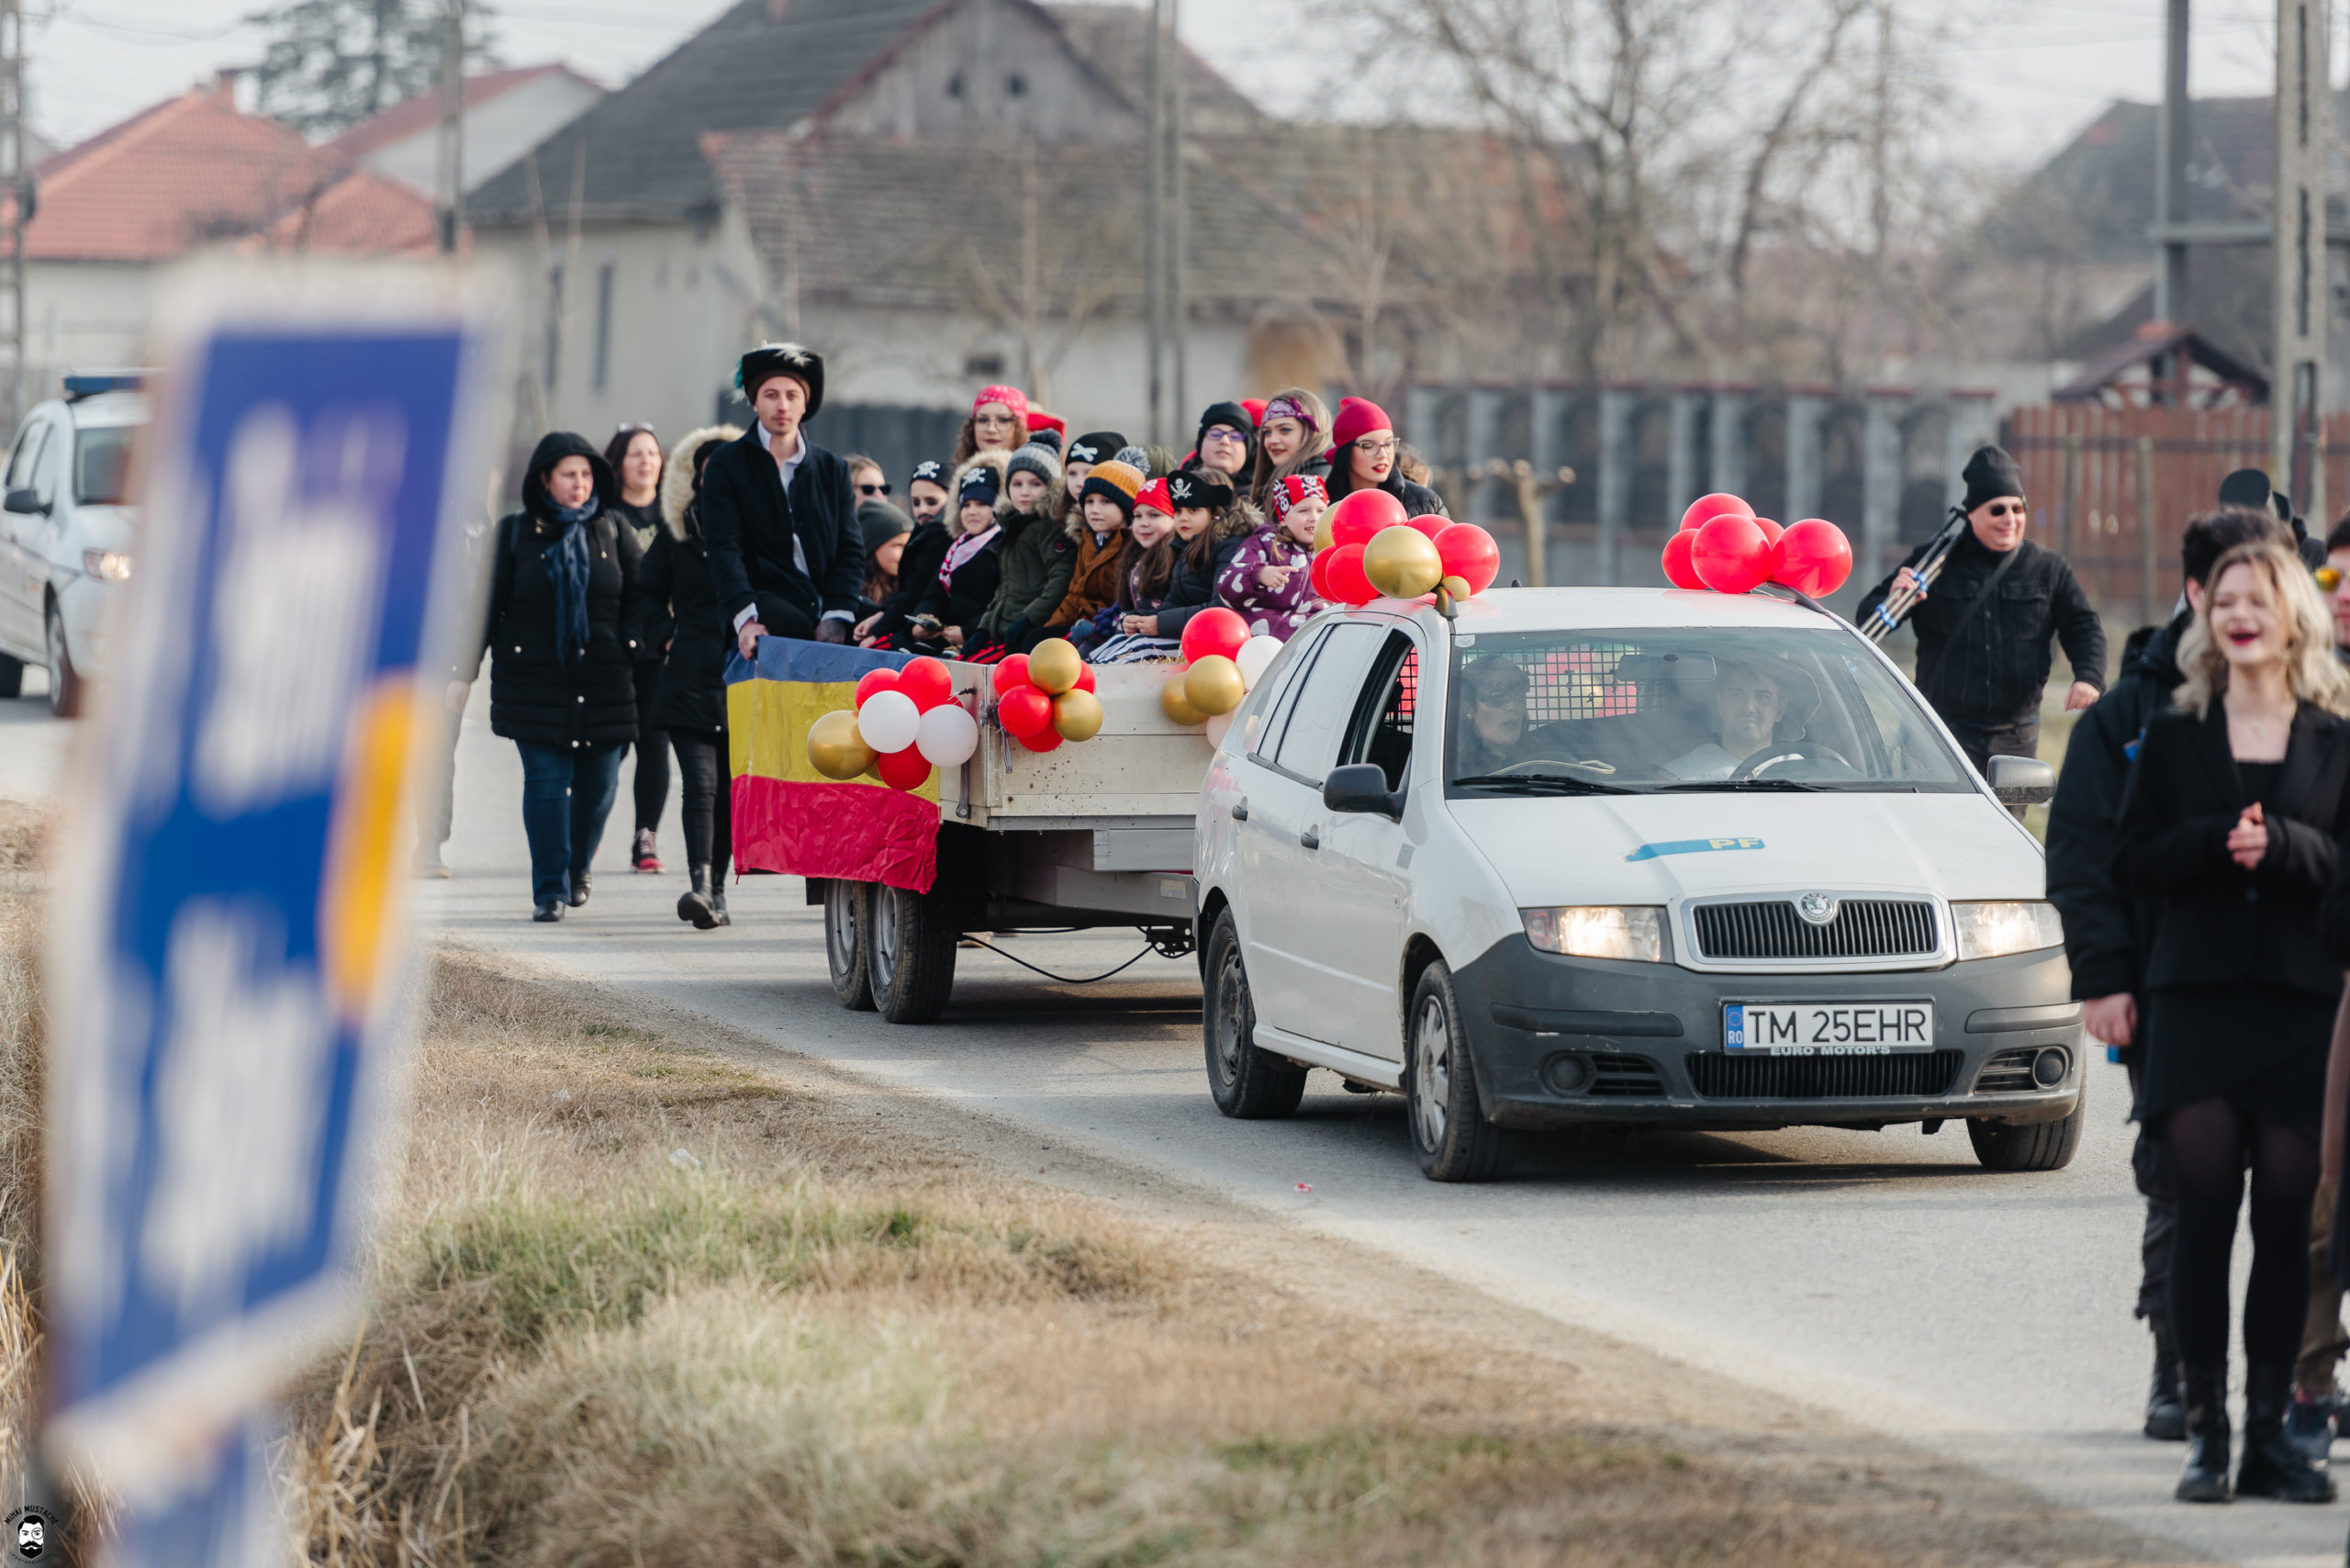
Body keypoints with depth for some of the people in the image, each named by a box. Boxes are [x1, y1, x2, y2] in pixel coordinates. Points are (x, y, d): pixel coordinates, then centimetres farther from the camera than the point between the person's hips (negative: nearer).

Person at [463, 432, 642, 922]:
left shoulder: (614, 533, 9)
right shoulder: (515, 533, 4)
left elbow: (640, 605, 11)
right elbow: (486, 606, 5)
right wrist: (465, 674, 2)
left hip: (603, 680, 2)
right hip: (535, 677, -2)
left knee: (599, 785, 2)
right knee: (545, 781, -7)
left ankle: (576, 868, 28)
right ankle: (549, 890, -2)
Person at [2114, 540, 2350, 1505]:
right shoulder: (2174, 738, 10)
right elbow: (2131, 863, 3)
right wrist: (2214, 844, -13)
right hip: (2197, 997, 0)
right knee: (2205, 1212, -4)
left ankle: (2270, 1433, 6)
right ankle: (2205, 1434, -1)